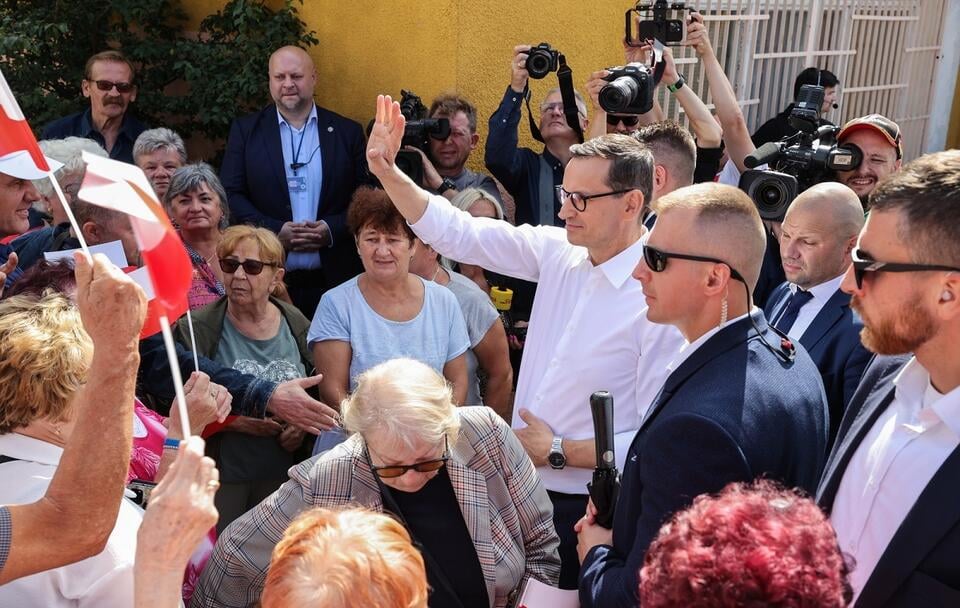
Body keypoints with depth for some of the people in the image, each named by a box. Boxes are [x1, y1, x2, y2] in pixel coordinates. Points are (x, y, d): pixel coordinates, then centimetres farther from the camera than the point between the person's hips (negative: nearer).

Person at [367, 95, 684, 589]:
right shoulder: (556, 252, -2)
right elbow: (456, 233, 4)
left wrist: (558, 452, -16)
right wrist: (387, 171, -6)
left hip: (584, 511, -6)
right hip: (521, 490, 6)